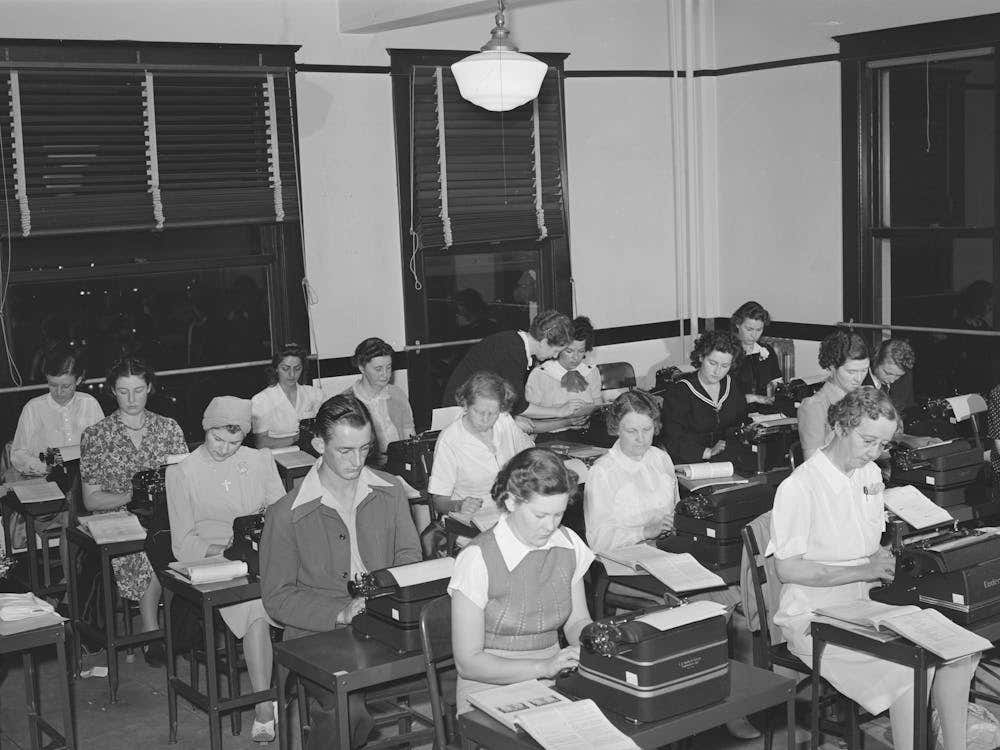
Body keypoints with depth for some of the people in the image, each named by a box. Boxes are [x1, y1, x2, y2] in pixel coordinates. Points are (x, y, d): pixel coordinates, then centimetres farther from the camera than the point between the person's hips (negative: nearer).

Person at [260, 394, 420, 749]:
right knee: (349, 713, -30)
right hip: (317, 637, -4)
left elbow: (408, 554, 13)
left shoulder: (390, 490, 6)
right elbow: (277, 598, -5)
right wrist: (341, 612, -19)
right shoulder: (286, 514, -7)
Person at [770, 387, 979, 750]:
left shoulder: (871, 474, 8)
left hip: (863, 605, 8)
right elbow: (786, 569, -17)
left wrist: (887, 561, -4)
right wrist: (863, 571, -20)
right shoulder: (799, 487, -17)